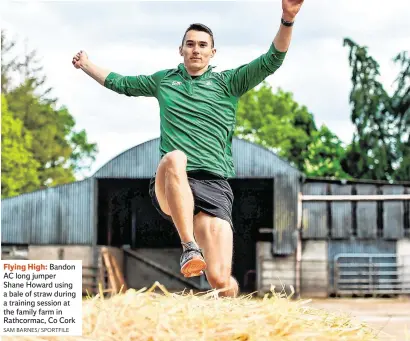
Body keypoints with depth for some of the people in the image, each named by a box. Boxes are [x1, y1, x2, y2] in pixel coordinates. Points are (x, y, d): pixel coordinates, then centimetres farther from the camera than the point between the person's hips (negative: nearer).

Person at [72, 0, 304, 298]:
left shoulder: (229, 82, 13)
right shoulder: (163, 80, 22)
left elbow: (272, 60, 0)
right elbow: (120, 83, 38)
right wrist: (86, 65, 45)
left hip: (214, 186, -1)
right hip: (170, 186, 1)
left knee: (220, 280, -15)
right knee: (174, 158, -40)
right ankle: (189, 248, -39)